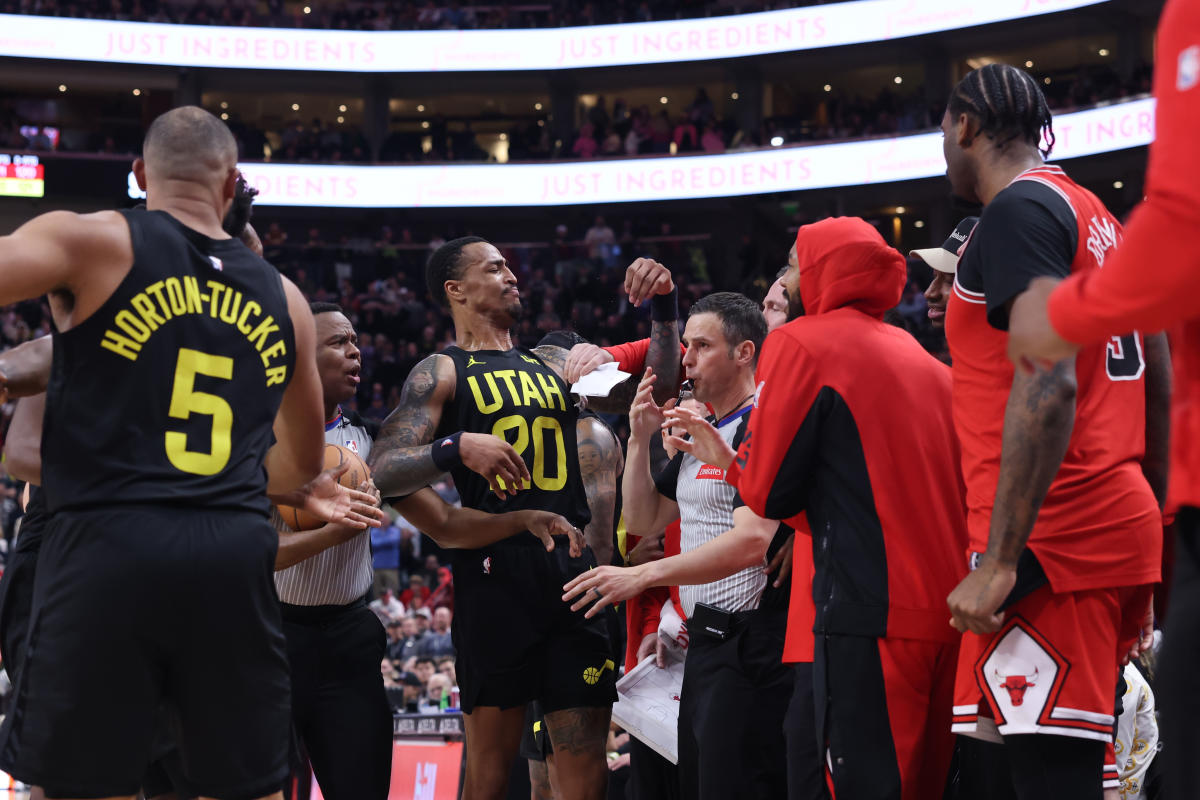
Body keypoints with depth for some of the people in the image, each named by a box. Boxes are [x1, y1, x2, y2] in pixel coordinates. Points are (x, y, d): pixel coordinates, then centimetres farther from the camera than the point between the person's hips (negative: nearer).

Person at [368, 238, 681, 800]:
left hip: (573, 570, 5)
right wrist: (457, 447, -22)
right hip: (496, 575, -5)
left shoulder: (553, 365, 22)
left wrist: (664, 305, 8)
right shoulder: (442, 373, 5)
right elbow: (381, 473, -6)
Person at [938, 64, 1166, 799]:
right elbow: (1158, 394, 21)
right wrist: (1152, 543, 24)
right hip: (1124, 521, 10)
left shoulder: (1018, 211, -8)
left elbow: (1049, 385, -19)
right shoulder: (1100, 220, 21)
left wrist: (998, 561, -20)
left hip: (1055, 537, -10)